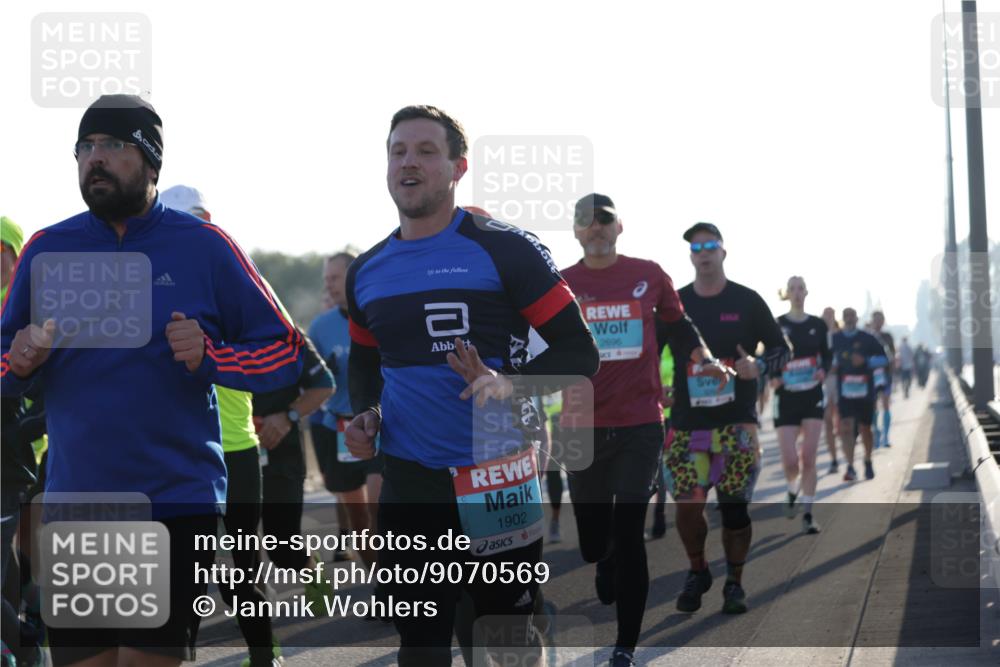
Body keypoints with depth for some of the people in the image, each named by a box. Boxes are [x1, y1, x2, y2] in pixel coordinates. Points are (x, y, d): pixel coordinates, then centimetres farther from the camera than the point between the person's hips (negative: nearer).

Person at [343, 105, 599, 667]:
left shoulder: (505, 250, -7)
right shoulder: (367, 272, 10)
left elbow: (579, 352, -7)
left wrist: (508, 385, -23)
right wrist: (366, 415, 7)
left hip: (498, 479, -4)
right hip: (409, 485, 4)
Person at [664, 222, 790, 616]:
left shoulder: (747, 301, 2)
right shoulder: (675, 304, 6)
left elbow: (781, 350, 8)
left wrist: (758, 367, -13)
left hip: (737, 422, -1)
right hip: (688, 421, 1)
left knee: (735, 506, -1)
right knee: (687, 504, -7)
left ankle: (734, 584, 14)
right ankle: (697, 572, 17)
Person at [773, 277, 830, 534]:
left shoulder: (818, 325, 4)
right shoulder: (776, 325, -2)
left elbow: (827, 356, 11)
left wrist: (823, 371, -10)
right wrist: (772, 376, -16)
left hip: (812, 396, 1)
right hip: (786, 397, -1)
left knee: (808, 458, -5)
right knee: (790, 460, -7)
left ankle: (807, 515, 2)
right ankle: (792, 490, 28)